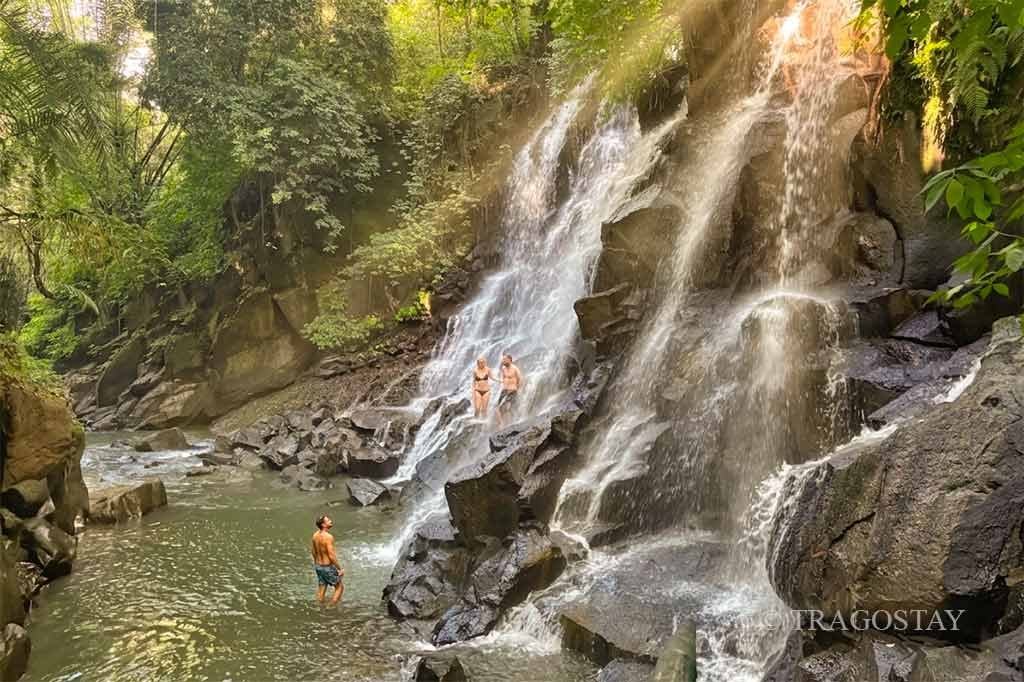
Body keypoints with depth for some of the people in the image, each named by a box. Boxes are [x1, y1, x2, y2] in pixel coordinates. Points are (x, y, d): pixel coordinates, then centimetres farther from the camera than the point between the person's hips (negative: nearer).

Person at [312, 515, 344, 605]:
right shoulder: (328, 537, -25)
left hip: (318, 566, 7)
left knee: (321, 589, 19)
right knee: (340, 587, 12)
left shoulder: (315, 535, 0)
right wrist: (340, 569, -17)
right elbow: (331, 556, -26)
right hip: (328, 567, -7)